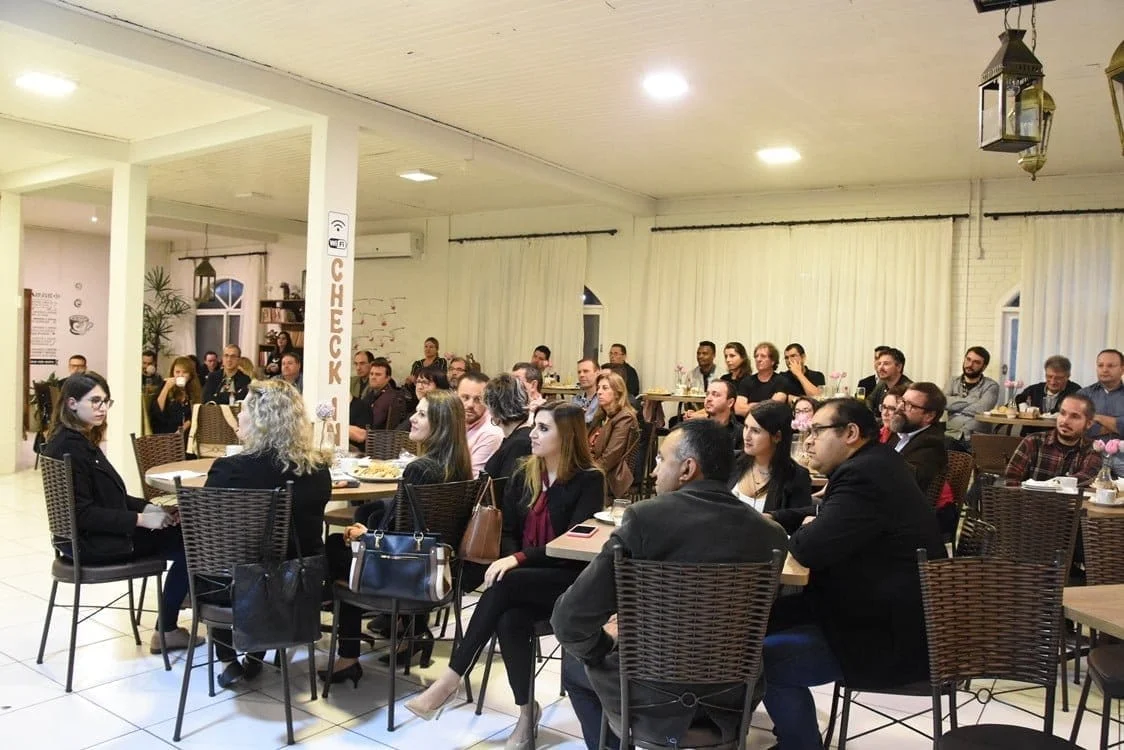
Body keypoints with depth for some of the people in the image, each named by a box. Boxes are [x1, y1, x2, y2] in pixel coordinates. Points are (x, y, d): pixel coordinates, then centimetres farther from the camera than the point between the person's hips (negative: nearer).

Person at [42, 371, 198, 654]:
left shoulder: (82, 440, 11)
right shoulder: (68, 447, -19)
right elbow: (82, 513, -23)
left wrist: (147, 507, 1)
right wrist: (140, 520, -23)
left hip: (97, 533, 9)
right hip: (92, 542, -9)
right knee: (187, 545, -10)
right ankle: (166, 631, 4)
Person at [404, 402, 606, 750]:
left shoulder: (589, 480, -7)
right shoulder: (524, 475, 10)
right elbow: (508, 530, 11)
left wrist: (519, 559, -24)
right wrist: (509, 558, -11)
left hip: (569, 581, -4)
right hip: (524, 580, 4)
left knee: (504, 584, -32)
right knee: (510, 620, -29)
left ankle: (451, 679, -23)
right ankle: (526, 713, -10)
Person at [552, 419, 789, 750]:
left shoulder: (645, 517, -22)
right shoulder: (771, 533, -10)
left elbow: (570, 618, -20)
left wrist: (602, 653, -1)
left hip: (654, 696, -3)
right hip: (732, 694, 4)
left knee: (575, 661, 27)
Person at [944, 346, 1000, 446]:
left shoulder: (991, 386, 6)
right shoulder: (953, 382, 17)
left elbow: (981, 409, -14)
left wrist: (955, 406, -3)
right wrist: (970, 400, -6)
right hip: (950, 434, 2)